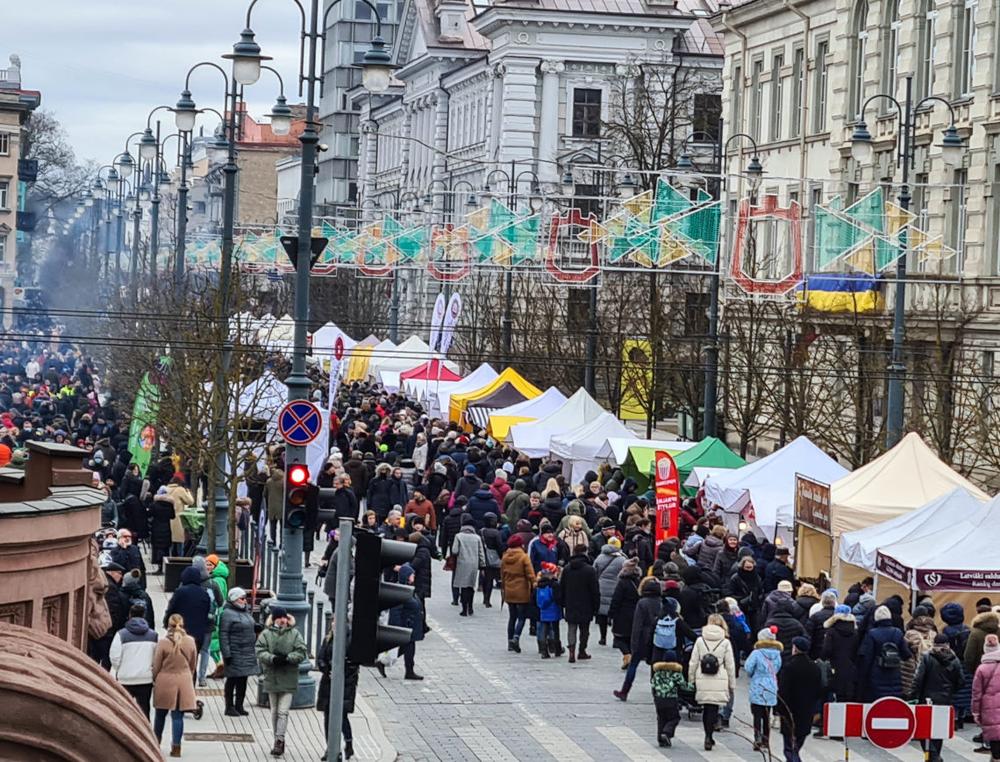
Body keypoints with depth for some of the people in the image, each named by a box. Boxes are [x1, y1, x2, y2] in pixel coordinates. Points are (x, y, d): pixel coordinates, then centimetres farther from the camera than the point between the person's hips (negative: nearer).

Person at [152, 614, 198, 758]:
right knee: (178, 715, 3)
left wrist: (154, 680, 10)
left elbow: (156, 665, -6)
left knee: (161, 713, 16)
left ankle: (156, 741, 30)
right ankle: (176, 746, 0)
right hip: (184, 681, 1)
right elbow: (193, 665, 7)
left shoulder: (163, 642, -12)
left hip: (165, 681, -1)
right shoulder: (190, 642, -4)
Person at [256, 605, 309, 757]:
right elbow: (260, 652, -4)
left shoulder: (295, 634, 2)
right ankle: (278, 741, 20)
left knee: (283, 711, -10)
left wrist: (287, 658, -17)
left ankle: (279, 741, -11)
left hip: (288, 679, -2)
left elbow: (302, 652, -3)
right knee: (275, 711, 10)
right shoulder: (266, 634, 3)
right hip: (271, 677, 2)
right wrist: (273, 659, -20)